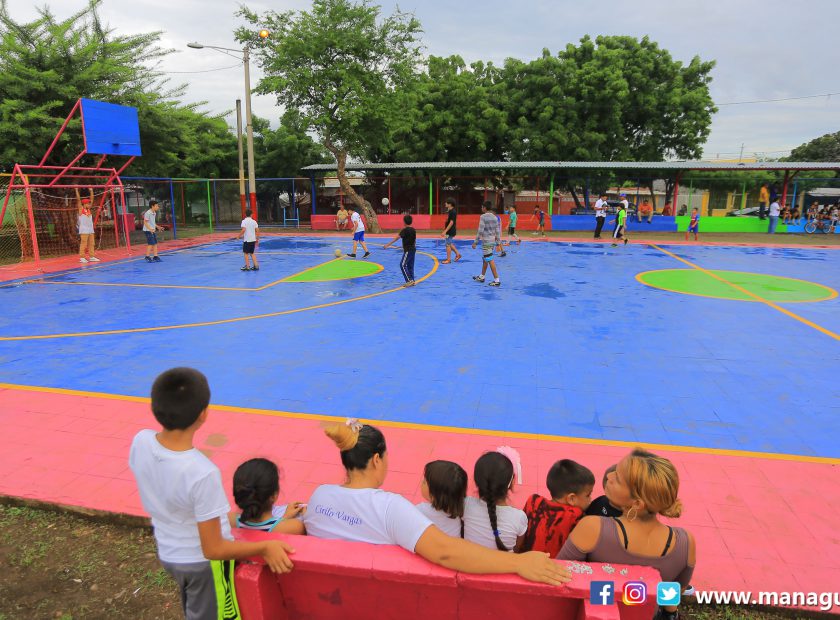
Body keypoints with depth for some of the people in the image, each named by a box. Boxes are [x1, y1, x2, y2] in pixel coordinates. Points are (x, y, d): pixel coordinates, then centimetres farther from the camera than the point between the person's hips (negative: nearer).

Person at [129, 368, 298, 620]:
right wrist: (266, 547, -16)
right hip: (202, 563, -5)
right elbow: (213, 550, -27)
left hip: (167, 554, 5)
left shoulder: (140, 442, -20)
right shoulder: (202, 473, -38)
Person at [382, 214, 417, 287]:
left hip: (408, 250, -8)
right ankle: (412, 281, 14)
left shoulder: (405, 230, -15)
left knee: (402, 265, -7)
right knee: (410, 265, 13)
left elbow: (396, 238, -19)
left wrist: (388, 245, -20)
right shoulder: (413, 230, 9)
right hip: (413, 249, 8)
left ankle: (409, 280, -13)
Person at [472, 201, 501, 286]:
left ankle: (496, 280, -6)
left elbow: (480, 231, -16)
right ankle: (481, 277, 32)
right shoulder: (494, 217, 8)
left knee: (490, 261, -6)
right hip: (492, 241, 8)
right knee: (485, 259, 20)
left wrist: (475, 242, -11)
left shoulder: (483, 217, -13)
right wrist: (498, 243, 14)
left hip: (486, 242, -8)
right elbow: (497, 231, 9)